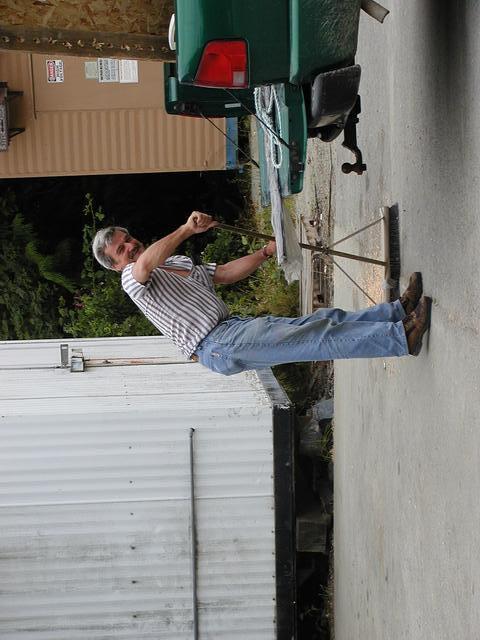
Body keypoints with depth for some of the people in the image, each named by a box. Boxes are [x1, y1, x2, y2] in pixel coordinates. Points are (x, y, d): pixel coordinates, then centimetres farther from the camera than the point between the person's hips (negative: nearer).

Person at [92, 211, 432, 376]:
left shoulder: (179, 262, 28)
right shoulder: (133, 279, -1)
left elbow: (225, 273, 28)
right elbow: (145, 263, -26)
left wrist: (266, 252, 17)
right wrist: (187, 229, -24)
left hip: (233, 325, 9)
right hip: (215, 345, -9)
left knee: (321, 320, -5)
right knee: (307, 339, -21)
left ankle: (400, 310, -10)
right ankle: (402, 336, -30)